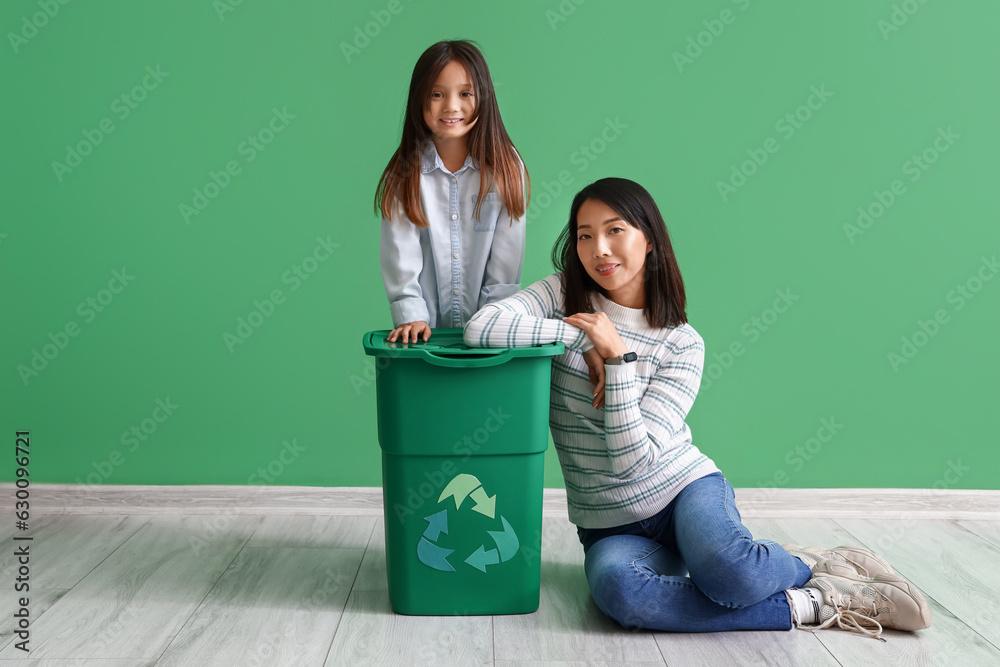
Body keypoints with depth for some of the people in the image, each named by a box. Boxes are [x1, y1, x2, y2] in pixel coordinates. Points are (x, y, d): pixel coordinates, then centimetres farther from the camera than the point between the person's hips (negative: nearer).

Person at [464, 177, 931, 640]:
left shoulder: (682, 344, -5)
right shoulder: (563, 297, -1)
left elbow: (634, 459, -14)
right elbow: (480, 327, -21)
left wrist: (617, 356, -21)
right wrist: (581, 337, -18)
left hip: (684, 487, -1)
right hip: (609, 526, 2)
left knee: (722, 565, -37)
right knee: (615, 588, -35)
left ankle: (809, 564, -1)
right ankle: (805, 606, -17)